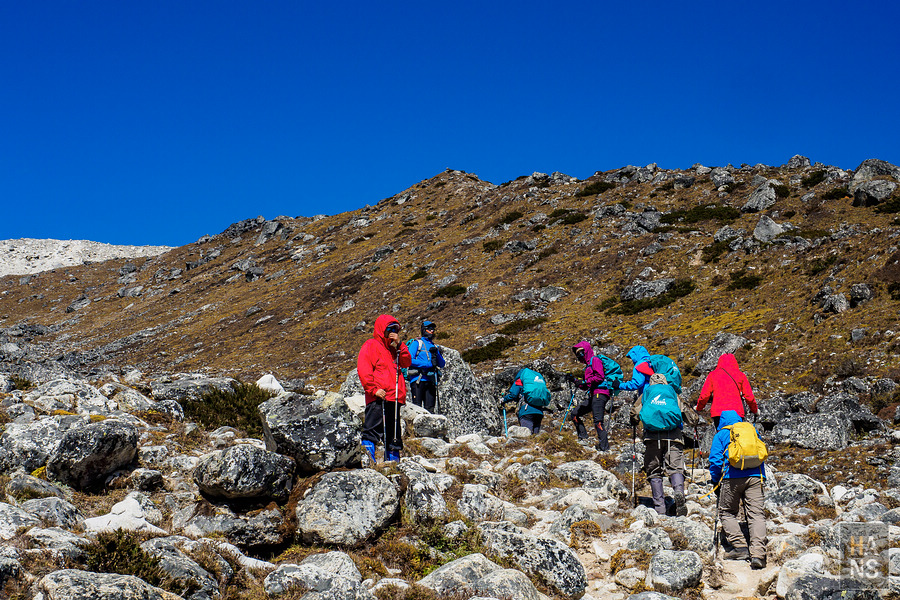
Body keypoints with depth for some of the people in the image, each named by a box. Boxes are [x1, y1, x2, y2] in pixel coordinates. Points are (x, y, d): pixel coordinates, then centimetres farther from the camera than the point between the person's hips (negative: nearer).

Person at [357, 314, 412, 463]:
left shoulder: (392, 348, 25)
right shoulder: (371, 345, 1)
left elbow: (407, 362, 13)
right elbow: (363, 370, -9)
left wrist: (399, 344, 2)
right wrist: (373, 389, -18)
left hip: (394, 399, 8)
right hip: (378, 399, -8)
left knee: (393, 433, 10)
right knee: (372, 431, -13)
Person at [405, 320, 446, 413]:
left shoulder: (435, 347, 21)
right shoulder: (417, 343, 5)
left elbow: (442, 365, 15)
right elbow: (409, 360, -8)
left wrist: (437, 354, -5)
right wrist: (428, 364, -13)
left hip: (431, 381, 5)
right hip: (418, 380, -5)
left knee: (430, 408, 0)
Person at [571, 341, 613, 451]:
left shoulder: (595, 360, -1)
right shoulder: (588, 364, 27)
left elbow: (600, 377, -16)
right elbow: (587, 386, 28)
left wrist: (585, 382, -14)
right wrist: (578, 383, 11)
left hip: (599, 394, -10)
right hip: (592, 395, 10)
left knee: (598, 421, -17)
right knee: (575, 414, 10)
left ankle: (604, 447, -20)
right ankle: (583, 437, 9)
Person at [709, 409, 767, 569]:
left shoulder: (721, 435, 13)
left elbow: (715, 460, 5)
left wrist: (715, 481, 16)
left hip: (733, 476, -2)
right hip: (755, 476, 2)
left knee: (727, 512, 14)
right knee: (756, 514, -3)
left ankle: (740, 546, 1)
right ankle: (758, 553, -16)